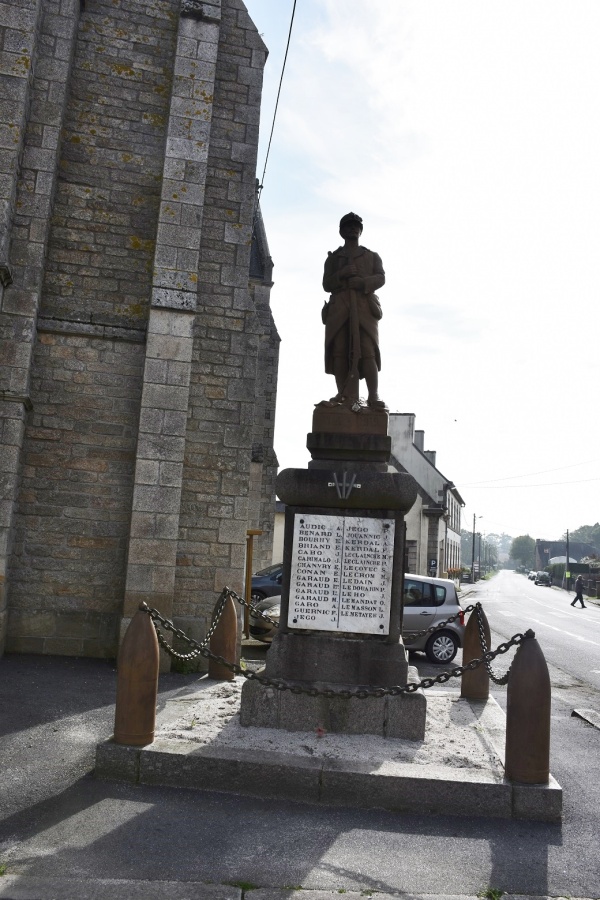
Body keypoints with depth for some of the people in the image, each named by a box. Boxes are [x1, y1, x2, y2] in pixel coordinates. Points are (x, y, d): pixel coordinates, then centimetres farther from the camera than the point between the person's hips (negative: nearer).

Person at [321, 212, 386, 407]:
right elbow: (326, 284, 14)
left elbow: (381, 278, 8)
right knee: (339, 351, -12)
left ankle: (373, 396, -24)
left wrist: (362, 282, -11)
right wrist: (341, 274, -5)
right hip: (339, 308, 1)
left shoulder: (372, 257, 24)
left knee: (368, 352, -16)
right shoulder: (333, 258, 25)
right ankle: (342, 395, -14)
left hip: (364, 307, -1)